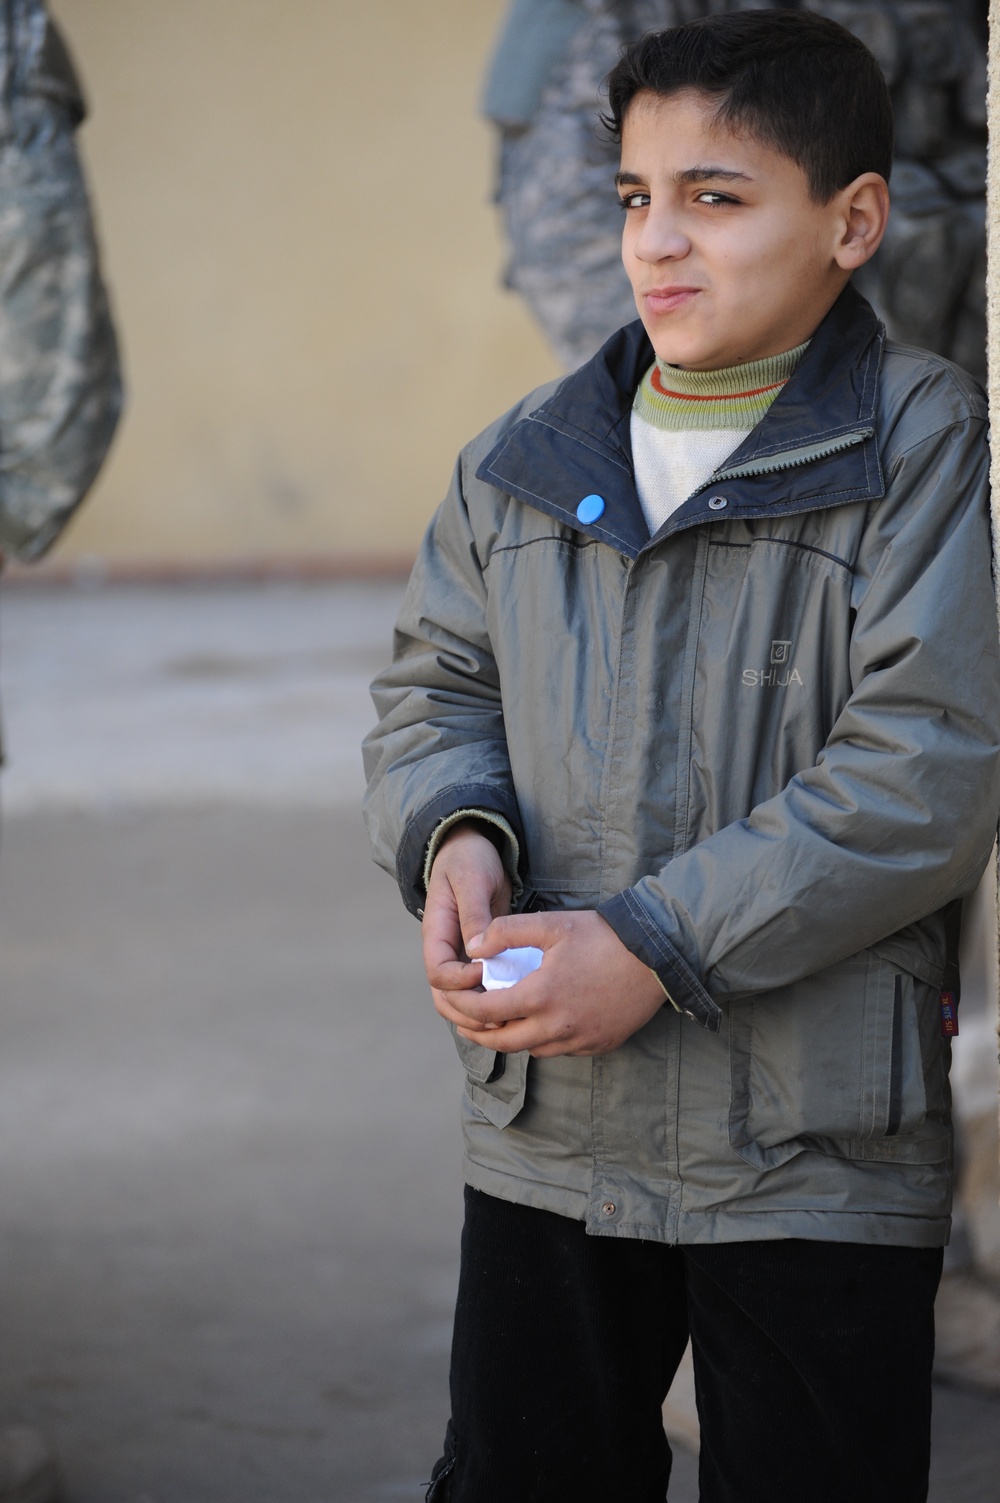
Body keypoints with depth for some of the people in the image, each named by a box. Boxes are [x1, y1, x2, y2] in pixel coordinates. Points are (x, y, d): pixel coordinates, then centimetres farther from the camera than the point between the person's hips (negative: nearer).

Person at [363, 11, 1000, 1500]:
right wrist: (454, 834, -10)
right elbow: (433, 688, 15)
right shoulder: (525, 460, 9)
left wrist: (657, 947, -20)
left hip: (820, 1157, -5)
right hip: (544, 1136, 5)